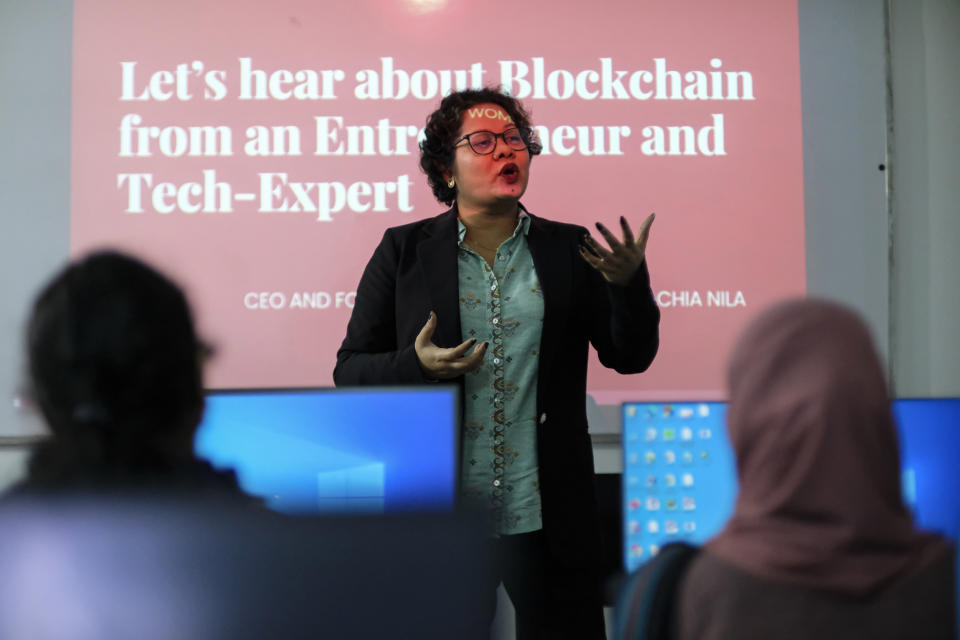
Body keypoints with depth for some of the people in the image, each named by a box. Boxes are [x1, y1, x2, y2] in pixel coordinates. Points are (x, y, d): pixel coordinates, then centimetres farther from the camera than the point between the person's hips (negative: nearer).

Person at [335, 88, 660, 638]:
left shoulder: (570, 250, 7)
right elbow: (350, 370, 4)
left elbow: (631, 356, 3)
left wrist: (631, 282, -15)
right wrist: (416, 365, -16)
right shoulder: (404, 252, 4)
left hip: (547, 513, 1)